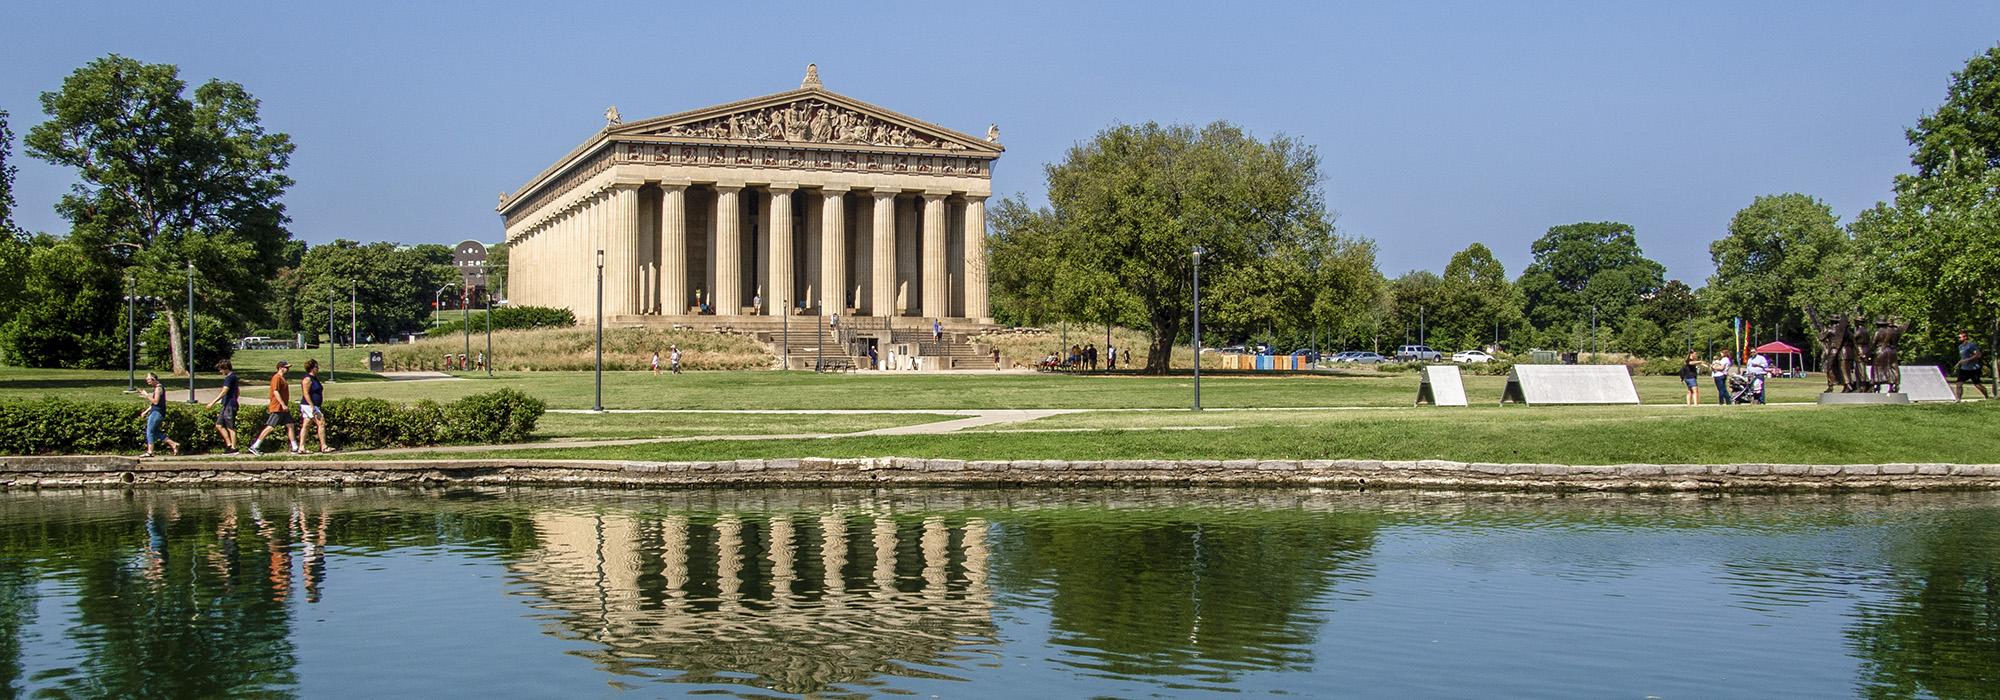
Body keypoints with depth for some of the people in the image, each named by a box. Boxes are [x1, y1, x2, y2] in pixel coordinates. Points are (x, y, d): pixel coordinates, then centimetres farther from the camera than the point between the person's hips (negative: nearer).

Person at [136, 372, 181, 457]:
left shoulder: (158, 388, -12)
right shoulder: (156, 388, 19)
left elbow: (155, 402, -19)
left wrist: (146, 395, -14)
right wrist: (145, 411, 22)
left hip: (157, 412, -10)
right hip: (155, 412, 10)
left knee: (150, 431, -8)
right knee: (156, 432, 11)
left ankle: (149, 452, -7)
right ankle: (173, 444, 10)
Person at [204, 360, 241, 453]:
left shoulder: (229, 378, -15)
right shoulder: (233, 377, 15)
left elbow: (224, 392, -23)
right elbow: (238, 392, 23)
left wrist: (213, 402, -24)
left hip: (229, 405, -10)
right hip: (227, 405, 10)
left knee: (230, 427, -5)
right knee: (219, 425, 11)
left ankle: (233, 448, -1)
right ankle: (229, 444, 11)